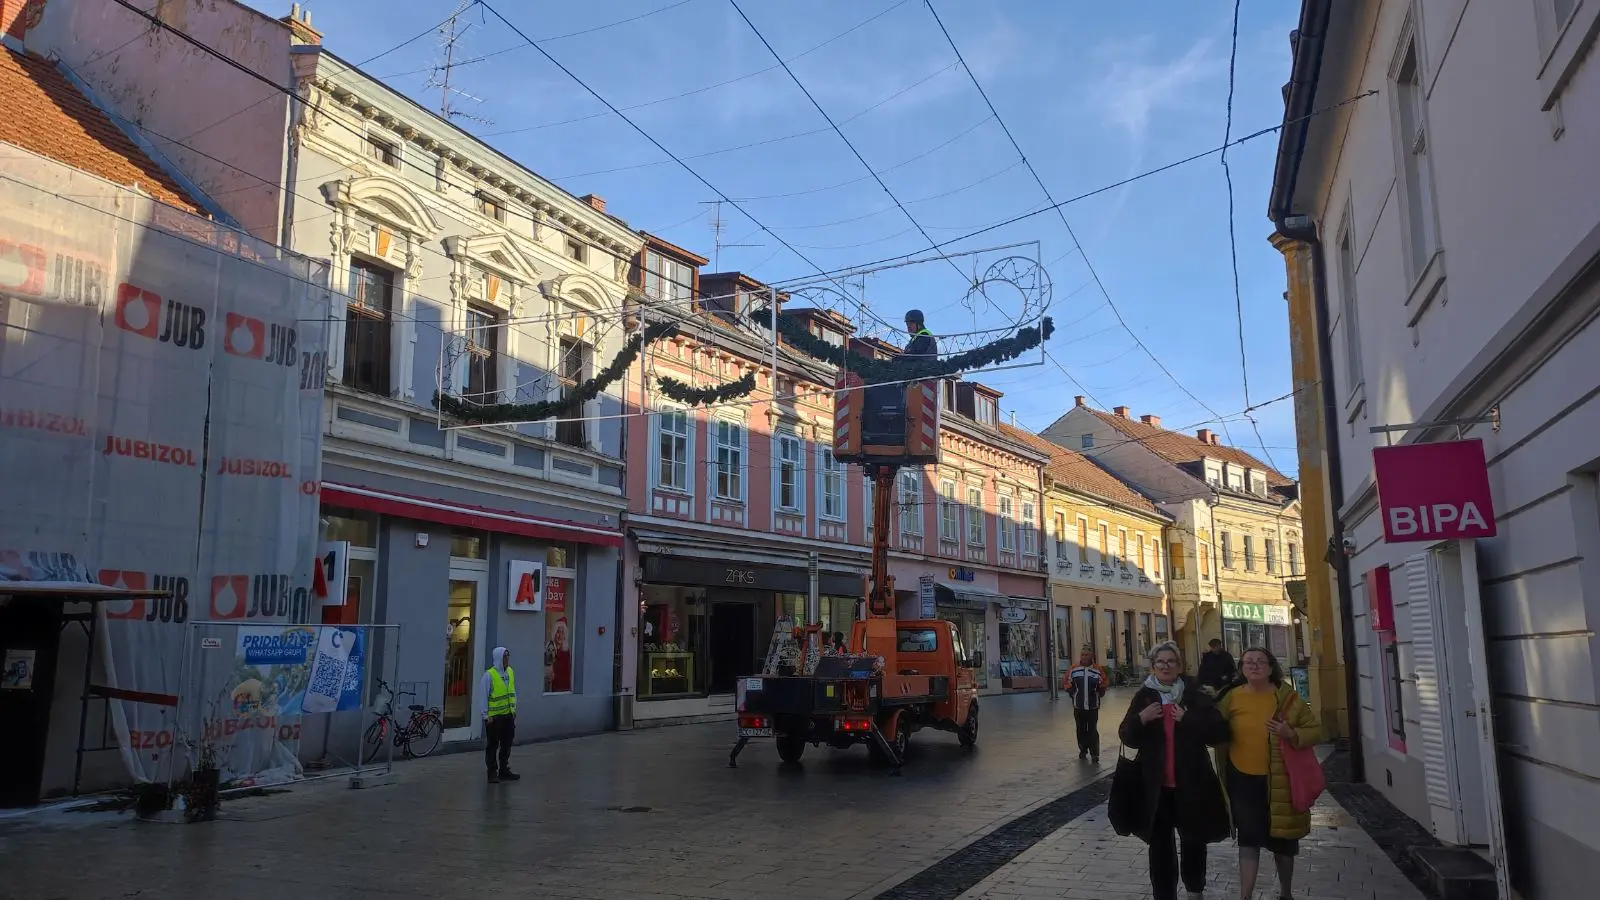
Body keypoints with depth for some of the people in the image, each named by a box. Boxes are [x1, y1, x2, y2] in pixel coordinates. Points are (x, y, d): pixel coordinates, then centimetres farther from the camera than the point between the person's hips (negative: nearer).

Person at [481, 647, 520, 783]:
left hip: (508, 715, 6)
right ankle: (492, 773, 12)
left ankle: (504, 771, 23)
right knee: (492, 746, 4)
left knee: (506, 745, 13)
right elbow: (484, 696, -11)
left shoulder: (510, 672, 5)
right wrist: (486, 716, -12)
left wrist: (514, 709, 12)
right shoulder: (489, 675, -14)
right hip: (494, 717, -6)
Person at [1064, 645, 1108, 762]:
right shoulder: (1074, 669, 0)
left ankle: (1095, 754, 4)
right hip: (1078, 706, 2)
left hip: (1093, 706, -2)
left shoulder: (1098, 670, -5)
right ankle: (1083, 750, 29)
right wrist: (1070, 690, -3)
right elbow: (1068, 683, 12)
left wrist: (1100, 689, -11)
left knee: (1092, 730, -1)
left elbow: (1104, 684, 6)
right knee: (1081, 729, 13)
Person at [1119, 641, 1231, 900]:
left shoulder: (1196, 695, -3)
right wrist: (1141, 719, -18)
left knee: (1194, 839, 16)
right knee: (1160, 844, 6)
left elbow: (1219, 733, -11)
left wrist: (1188, 719, -21)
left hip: (1191, 782, 0)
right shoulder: (1144, 696, 1)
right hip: (1155, 784, 0)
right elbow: (1126, 737, 0)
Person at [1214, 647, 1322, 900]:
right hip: (1243, 778, 0)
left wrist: (1292, 734, -19)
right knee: (1248, 839, 0)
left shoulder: (1286, 697, -6)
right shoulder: (1232, 697, -3)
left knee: (1282, 838, 16)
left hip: (1279, 780, 1)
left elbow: (1315, 730, -2)